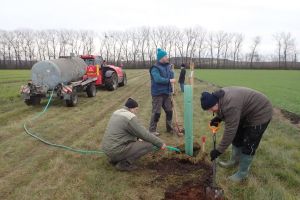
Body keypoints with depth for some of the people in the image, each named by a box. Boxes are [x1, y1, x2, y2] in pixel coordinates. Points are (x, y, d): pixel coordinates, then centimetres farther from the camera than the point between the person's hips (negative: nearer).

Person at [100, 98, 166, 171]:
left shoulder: (117, 113, 11)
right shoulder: (130, 118, -16)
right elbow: (145, 134, -13)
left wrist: (138, 138, 24)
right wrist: (160, 143, -3)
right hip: (116, 150, -10)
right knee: (149, 144, -8)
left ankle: (115, 159, 19)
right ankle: (124, 163, -4)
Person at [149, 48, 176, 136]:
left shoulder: (168, 66, 9)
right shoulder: (155, 68, -15)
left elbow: (171, 76, 20)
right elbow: (158, 79, -29)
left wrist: (171, 89, 5)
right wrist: (169, 80, -21)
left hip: (167, 93, 8)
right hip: (158, 94, -7)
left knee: (169, 111, 14)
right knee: (156, 112, -3)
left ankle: (169, 127, 31)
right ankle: (152, 130, 10)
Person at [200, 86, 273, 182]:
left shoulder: (230, 105, -37)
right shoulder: (219, 96, -8)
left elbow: (230, 131, -33)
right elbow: (224, 112, 10)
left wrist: (219, 150, -26)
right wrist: (218, 118, -10)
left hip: (260, 113, -9)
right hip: (246, 113, 10)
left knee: (248, 145, -3)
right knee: (237, 138, 16)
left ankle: (242, 173, 12)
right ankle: (234, 161, 35)